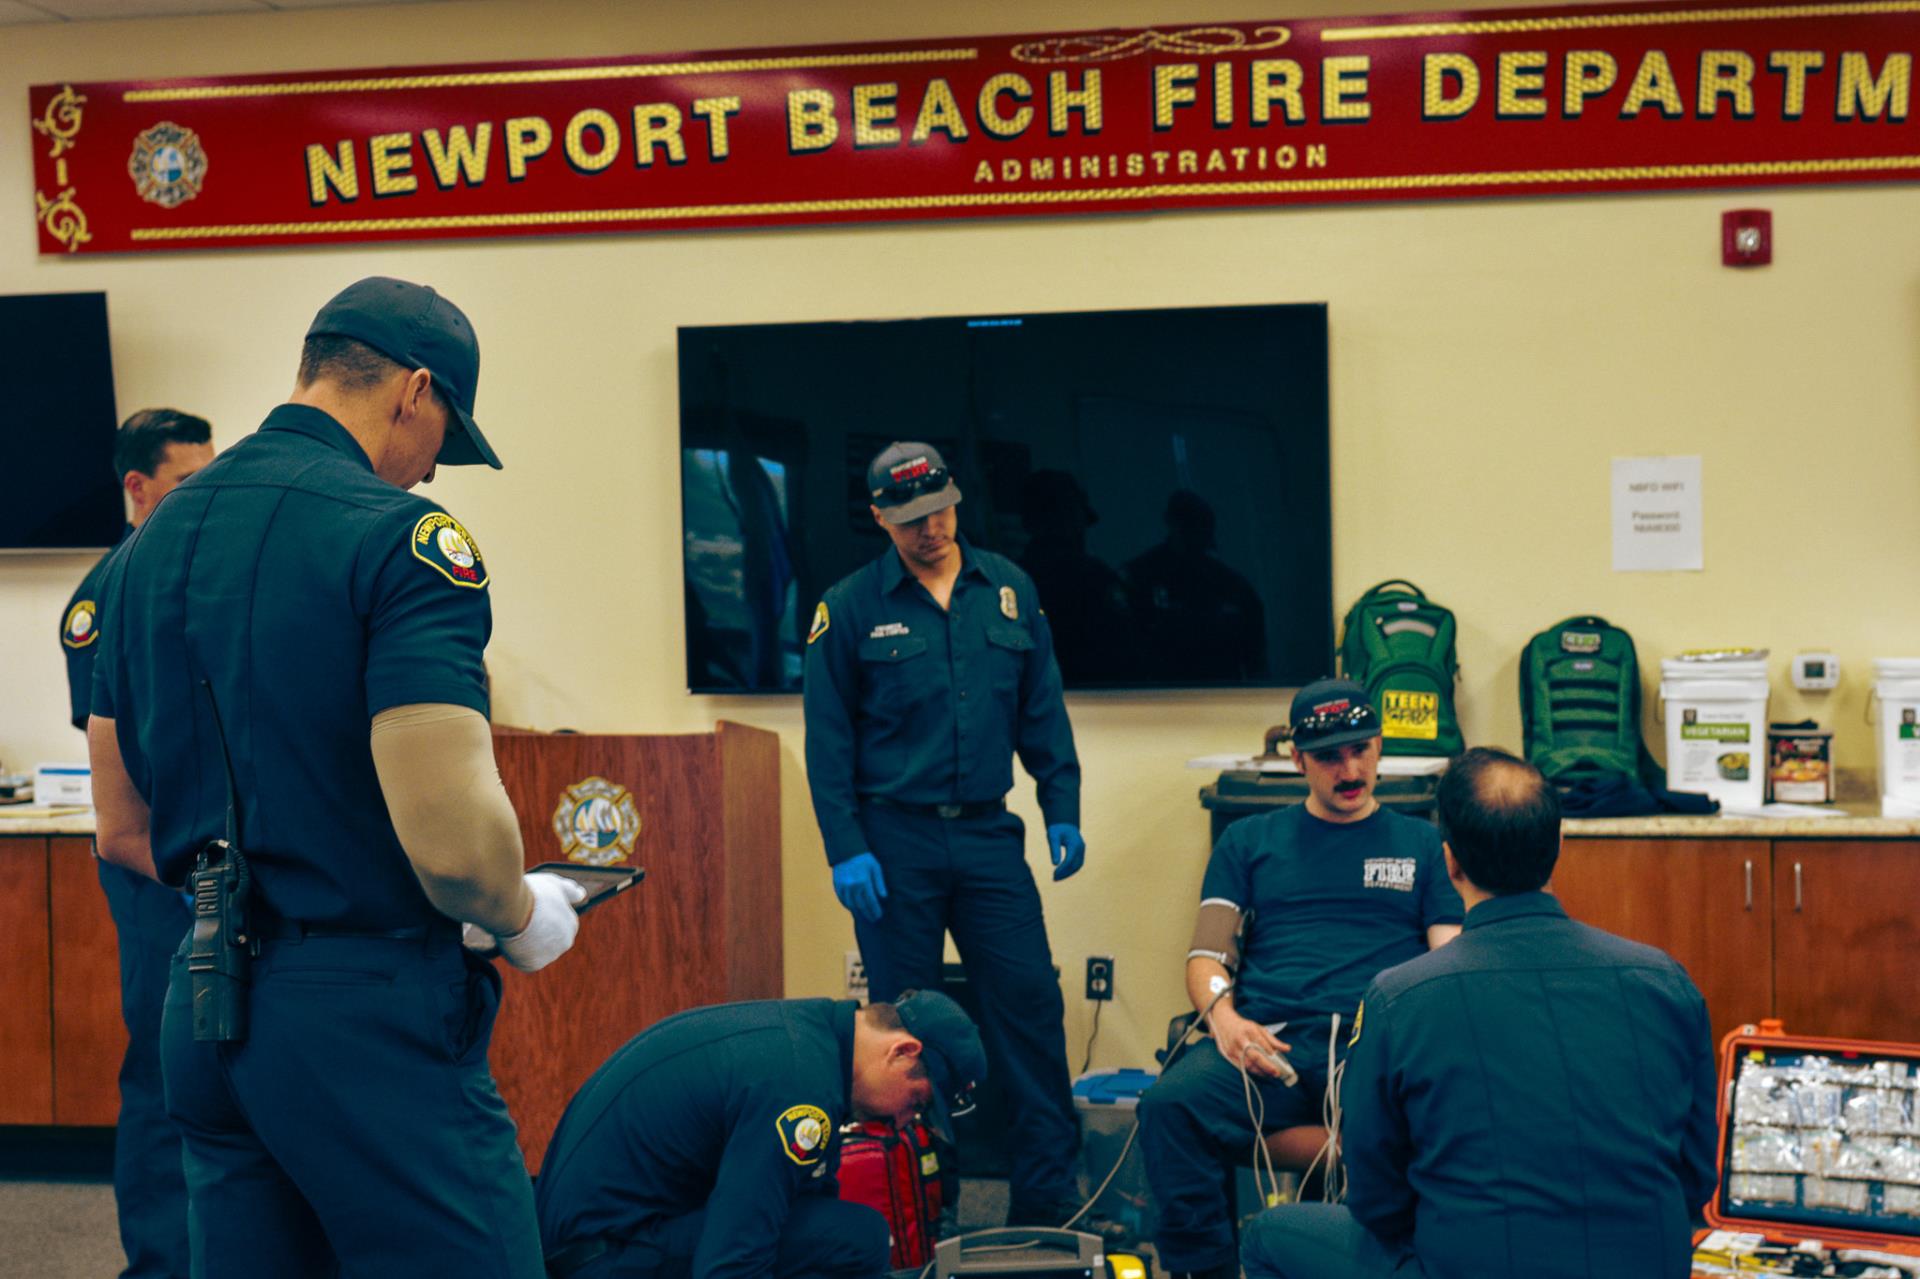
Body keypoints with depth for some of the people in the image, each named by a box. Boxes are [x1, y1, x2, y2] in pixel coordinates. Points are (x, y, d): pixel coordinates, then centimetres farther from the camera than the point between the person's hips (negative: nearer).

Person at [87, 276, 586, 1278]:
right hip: (368, 1014, -8)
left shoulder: (152, 542, 11)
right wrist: (520, 918, -3)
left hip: (202, 1010, 8)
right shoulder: (400, 536, -13)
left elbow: (125, 832, 16)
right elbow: (451, 835, -23)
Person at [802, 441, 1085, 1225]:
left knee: (1030, 1005, 0)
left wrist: (1062, 812, 5)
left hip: (988, 835, 2)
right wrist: (846, 850, -9)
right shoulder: (850, 607, -2)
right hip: (896, 840, -2)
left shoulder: (1008, 589, 7)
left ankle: (1046, 1197, 10)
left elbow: (1042, 712, 11)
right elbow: (827, 740, -3)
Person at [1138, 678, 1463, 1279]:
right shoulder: (1249, 840, 23)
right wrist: (1222, 1014, -9)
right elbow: (1206, 957, 15)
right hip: (1269, 1040, 1)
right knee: (1169, 1105, -31)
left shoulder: (1421, 844, 22)